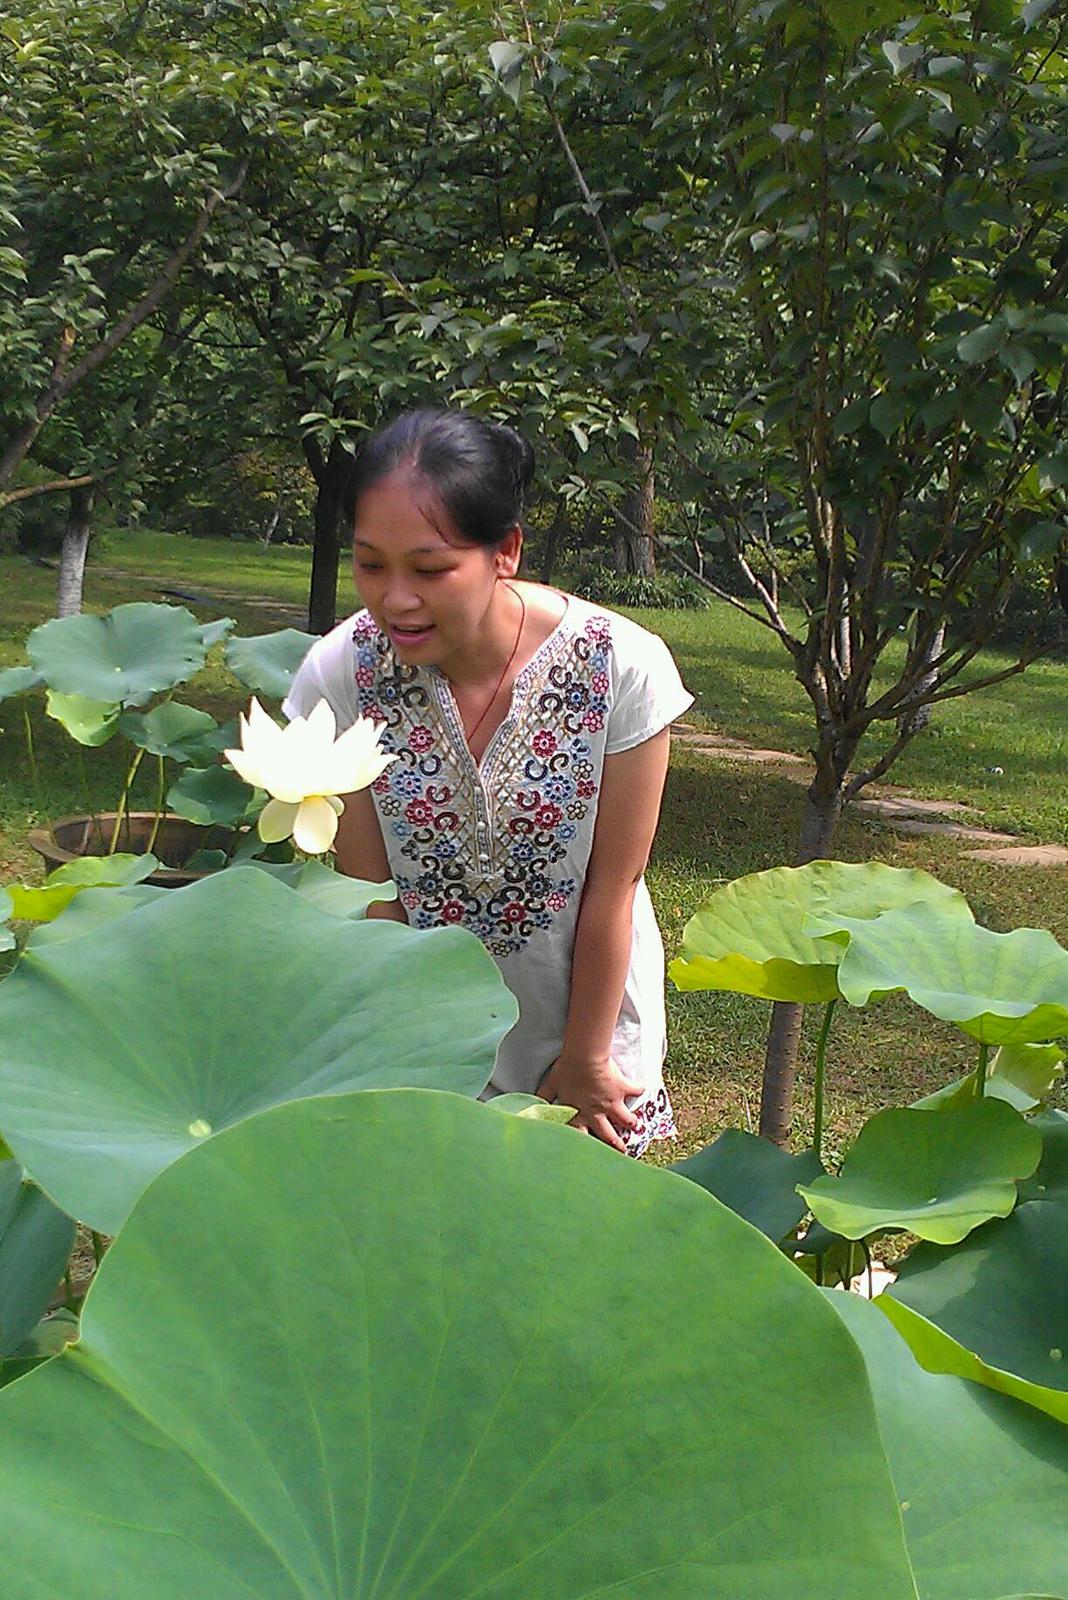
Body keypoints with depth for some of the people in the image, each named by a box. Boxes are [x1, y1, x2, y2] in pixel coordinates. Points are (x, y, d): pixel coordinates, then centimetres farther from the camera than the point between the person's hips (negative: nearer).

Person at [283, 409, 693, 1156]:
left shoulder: (621, 668, -23)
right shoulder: (341, 673, -19)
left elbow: (610, 893, -13)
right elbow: (372, 893, -10)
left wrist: (585, 1061, -4)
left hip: (584, 1012, -1)